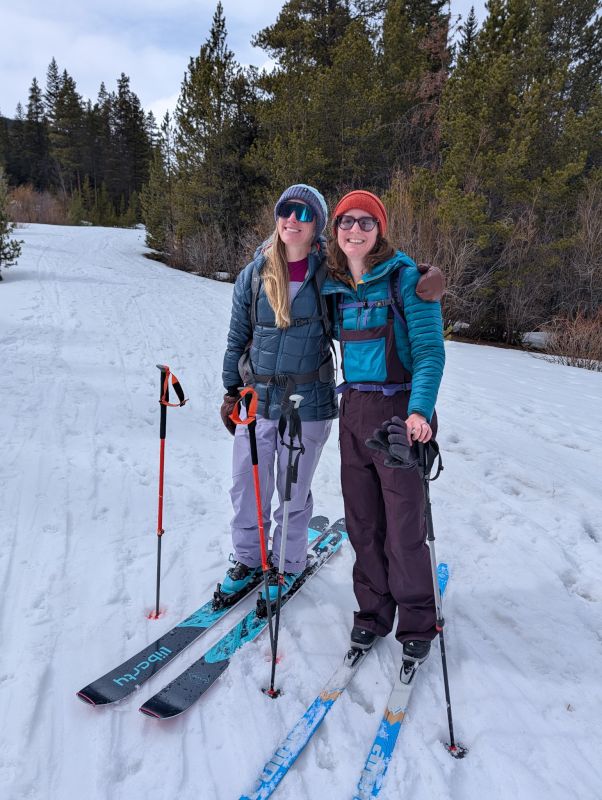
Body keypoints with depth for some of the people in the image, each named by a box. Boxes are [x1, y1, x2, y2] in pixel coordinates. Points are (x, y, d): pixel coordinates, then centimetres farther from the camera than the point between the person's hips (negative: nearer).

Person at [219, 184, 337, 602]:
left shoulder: (329, 275, -5)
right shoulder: (254, 274, 2)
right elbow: (237, 338, 10)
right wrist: (231, 392, 11)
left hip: (308, 402, -2)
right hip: (257, 399, 3)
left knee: (294, 492, 11)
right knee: (247, 487, 12)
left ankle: (289, 564, 34)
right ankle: (248, 558, 35)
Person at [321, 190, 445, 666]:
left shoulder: (405, 277, -7)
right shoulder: (335, 286, 9)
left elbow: (429, 350, -13)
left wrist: (420, 410, -27)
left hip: (399, 409, -5)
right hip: (353, 408, 5)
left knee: (404, 524, 1)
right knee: (362, 519, 11)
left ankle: (416, 623, 23)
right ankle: (373, 610, 29)